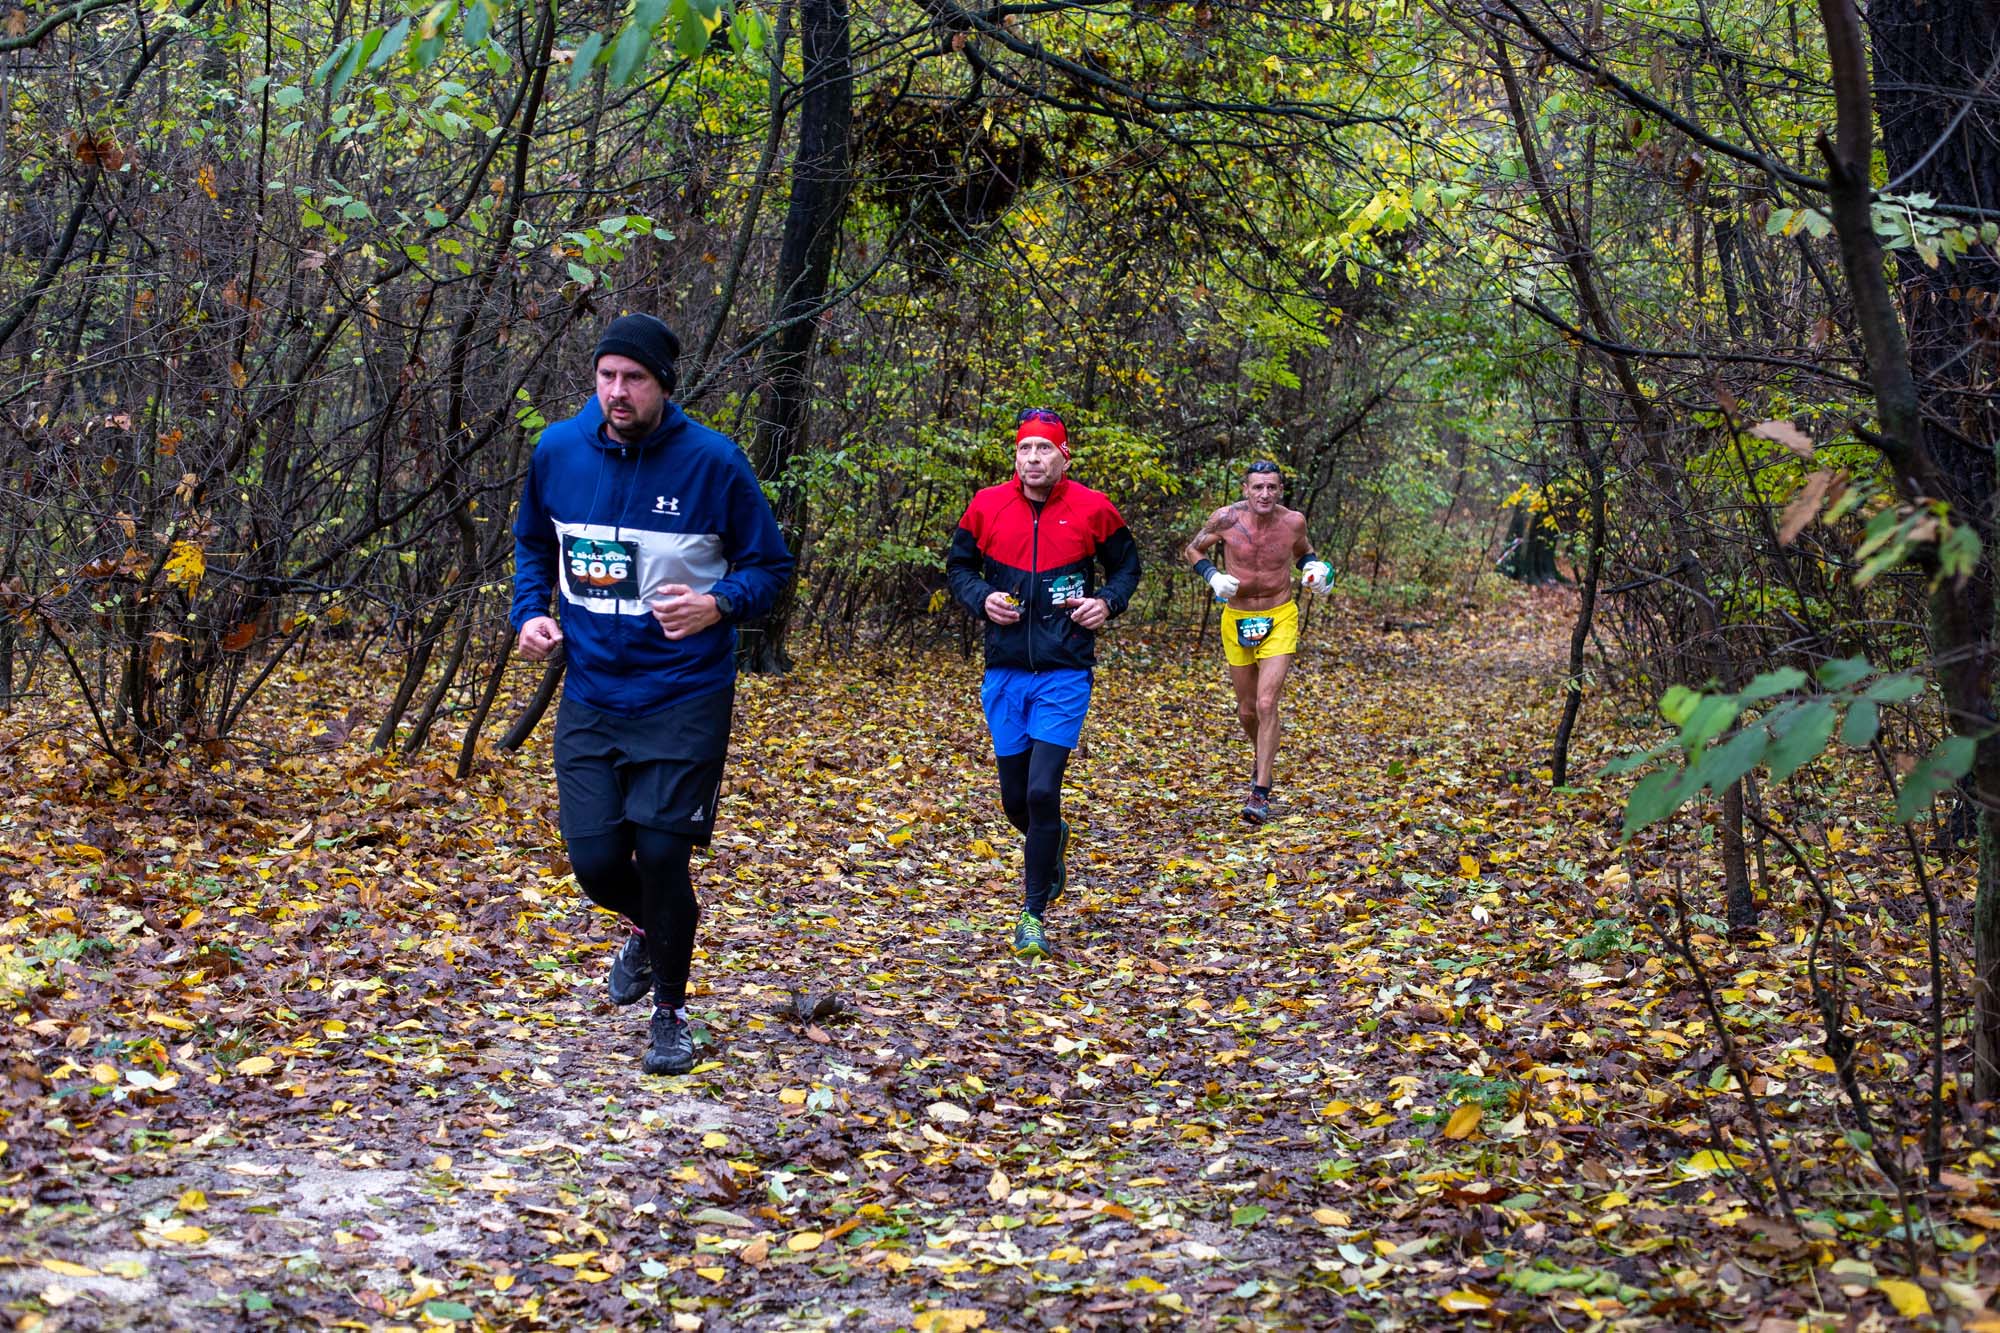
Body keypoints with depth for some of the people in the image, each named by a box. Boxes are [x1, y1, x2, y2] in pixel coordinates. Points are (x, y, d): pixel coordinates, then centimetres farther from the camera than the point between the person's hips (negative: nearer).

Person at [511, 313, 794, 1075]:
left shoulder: (713, 462, -12)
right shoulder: (558, 452, -2)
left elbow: (771, 566, -3)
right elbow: (532, 543, 17)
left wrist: (719, 605, -22)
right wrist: (530, 612, 0)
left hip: (685, 698, -3)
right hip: (590, 694, 3)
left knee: (661, 853, -5)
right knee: (595, 858, 2)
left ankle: (670, 1011, 20)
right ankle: (646, 928, 39)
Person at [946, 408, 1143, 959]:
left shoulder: (1093, 509, -1)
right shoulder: (986, 506, 2)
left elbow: (1127, 565, 13)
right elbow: (958, 565, 14)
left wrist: (1108, 601, -5)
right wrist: (981, 598, -5)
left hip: (1065, 673, -3)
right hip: (1004, 671, 3)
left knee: (1042, 791, -12)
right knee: (1016, 799, 9)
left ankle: (1034, 915, 0)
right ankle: (1054, 843, 44)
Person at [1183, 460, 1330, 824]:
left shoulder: (1293, 521, -8)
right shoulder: (1226, 518, -12)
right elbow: (1194, 550, 5)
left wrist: (1314, 567, -7)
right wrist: (1213, 576, -14)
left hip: (1279, 619, -1)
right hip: (1237, 619, 2)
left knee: (1266, 704, -15)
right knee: (1246, 709, 13)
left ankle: (1261, 794, -11)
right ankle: (1261, 756, 46)